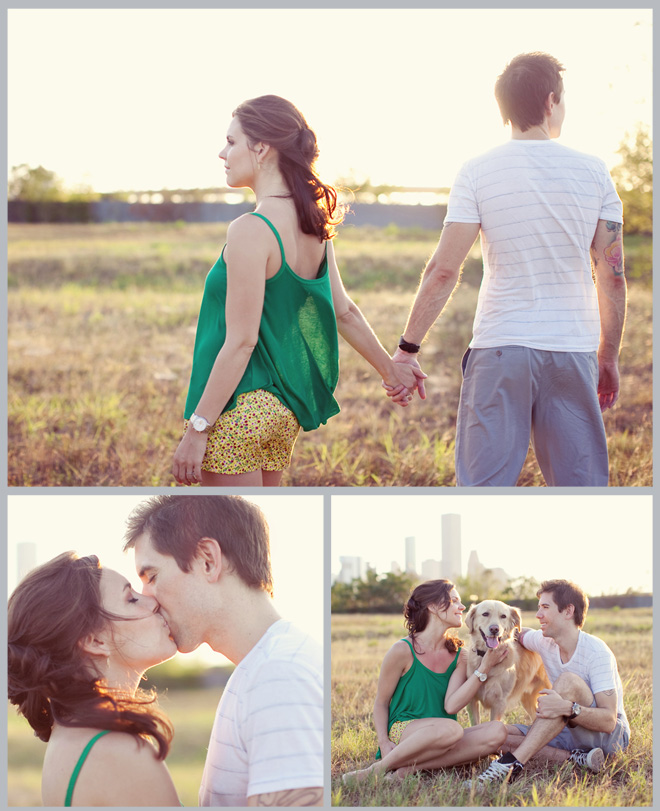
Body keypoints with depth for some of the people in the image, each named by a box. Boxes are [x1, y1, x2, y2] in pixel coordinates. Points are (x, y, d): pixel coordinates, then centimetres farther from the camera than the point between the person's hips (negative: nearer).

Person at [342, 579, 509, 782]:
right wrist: (384, 743, -14)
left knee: (497, 732, -21)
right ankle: (377, 769, -24)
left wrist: (484, 668, -10)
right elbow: (381, 702, 2)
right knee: (451, 728, -38)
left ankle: (410, 768, -25)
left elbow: (452, 706, -6)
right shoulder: (402, 651, -5)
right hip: (402, 730, -6)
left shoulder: (458, 656, 9)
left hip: (441, 738, 6)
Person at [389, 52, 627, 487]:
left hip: (499, 351, -1)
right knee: (581, 487, 8)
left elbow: (443, 270, -7)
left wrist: (408, 348, 0)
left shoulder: (478, 173, -3)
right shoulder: (593, 172, 2)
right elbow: (613, 275, 3)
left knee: (485, 485, 2)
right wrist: (609, 356, 14)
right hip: (573, 351, 1)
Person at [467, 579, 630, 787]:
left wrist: (567, 708, -44)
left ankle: (513, 763, -40)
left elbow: (608, 721, -27)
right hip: (570, 733, 7)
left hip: (611, 737, -7)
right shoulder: (544, 641, 0)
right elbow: (519, 633, 26)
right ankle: (574, 759, -24)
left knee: (568, 682, -33)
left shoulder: (597, 652, -20)